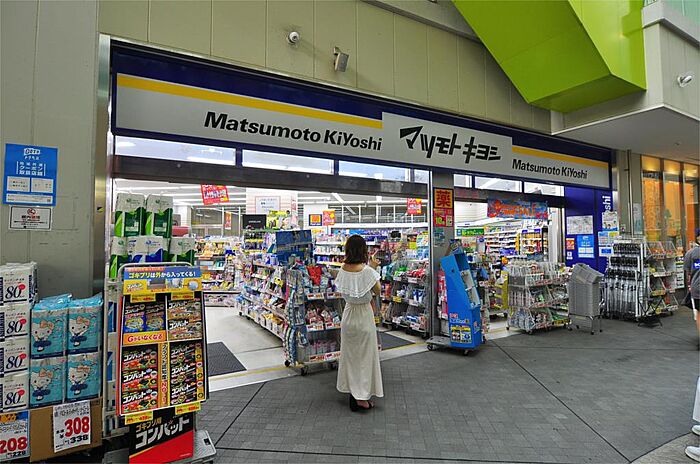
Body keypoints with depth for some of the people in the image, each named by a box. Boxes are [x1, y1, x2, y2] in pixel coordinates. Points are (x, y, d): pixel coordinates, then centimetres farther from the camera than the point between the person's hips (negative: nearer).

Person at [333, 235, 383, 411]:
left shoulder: (343, 269, -6)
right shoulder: (367, 270, -20)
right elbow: (377, 291, -7)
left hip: (348, 313, 5)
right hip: (364, 313, -5)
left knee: (349, 353, 17)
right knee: (365, 355, 7)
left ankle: (352, 390, 29)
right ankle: (362, 397, 12)